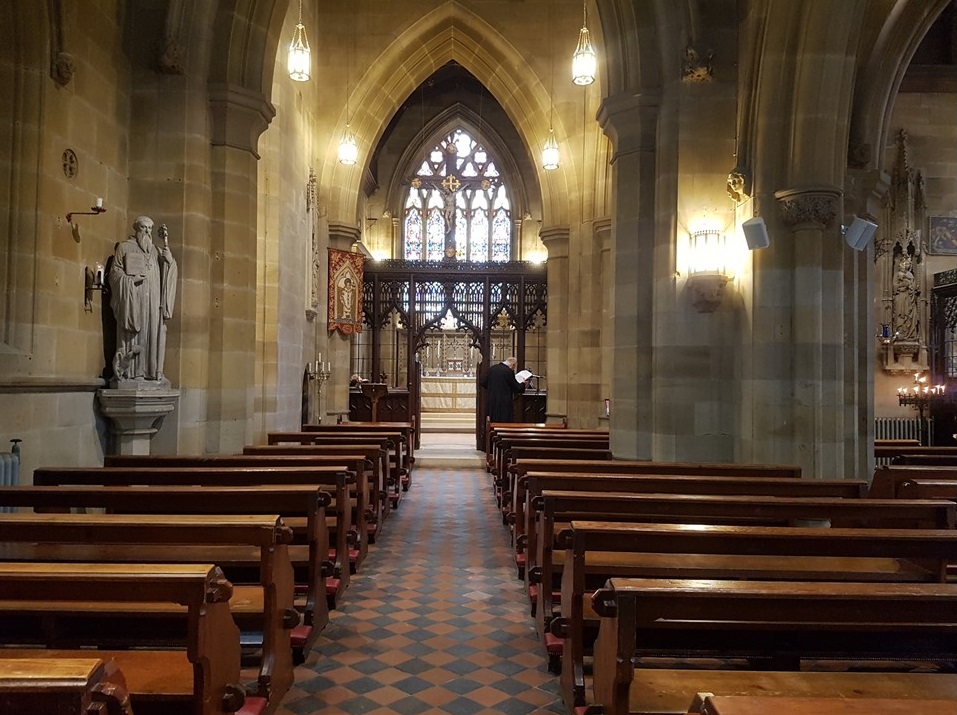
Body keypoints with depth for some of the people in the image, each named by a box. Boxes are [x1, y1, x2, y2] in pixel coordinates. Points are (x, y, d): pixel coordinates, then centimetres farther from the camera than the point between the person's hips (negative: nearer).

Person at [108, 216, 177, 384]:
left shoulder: (155, 250, 21)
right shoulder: (124, 247, 9)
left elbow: (169, 266, 7)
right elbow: (115, 271, 3)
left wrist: (165, 244, -1)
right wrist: (131, 280, -15)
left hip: (152, 300, 4)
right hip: (132, 299, -4)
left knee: (151, 334, -1)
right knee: (132, 335, -7)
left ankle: (151, 372, -1)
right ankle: (131, 371, -7)